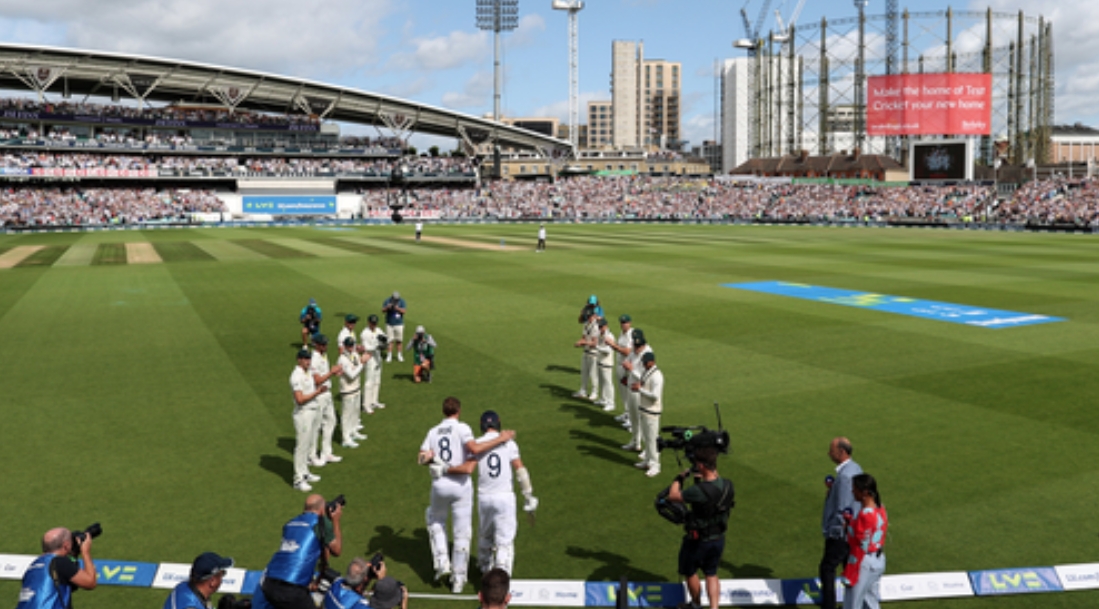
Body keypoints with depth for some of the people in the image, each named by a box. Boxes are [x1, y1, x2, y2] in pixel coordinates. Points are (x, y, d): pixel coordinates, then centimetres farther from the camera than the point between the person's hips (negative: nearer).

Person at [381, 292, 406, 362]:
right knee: (390, 340, -1)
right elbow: (383, 310, -6)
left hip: (399, 324, 0)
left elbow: (403, 311, -14)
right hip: (389, 324, 0)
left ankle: (399, 355, 18)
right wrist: (387, 307, -25)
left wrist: (397, 308, -29)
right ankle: (389, 355, 6)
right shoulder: (388, 300, -5)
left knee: (399, 340, 6)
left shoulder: (402, 301, -6)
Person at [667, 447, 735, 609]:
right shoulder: (728, 485, -14)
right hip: (719, 539, 6)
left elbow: (672, 496, -20)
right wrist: (705, 478, 8)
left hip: (698, 541, -5)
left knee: (690, 572, 22)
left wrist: (680, 477, -6)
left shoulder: (699, 491, -34)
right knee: (711, 574, 24)